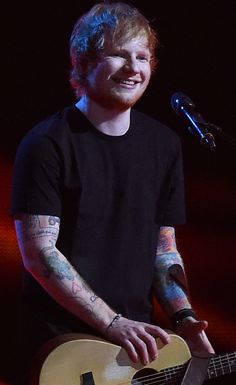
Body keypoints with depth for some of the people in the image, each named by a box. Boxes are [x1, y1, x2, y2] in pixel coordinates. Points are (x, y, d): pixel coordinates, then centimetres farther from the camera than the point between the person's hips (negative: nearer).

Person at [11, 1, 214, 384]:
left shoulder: (164, 144, 6)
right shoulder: (47, 144, -12)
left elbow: (164, 247, 10)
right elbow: (39, 253, -16)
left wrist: (183, 317, -5)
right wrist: (114, 323, -20)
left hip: (138, 339, 6)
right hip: (60, 344, -5)